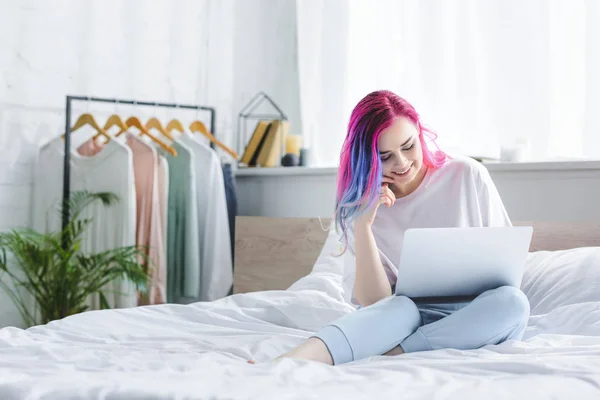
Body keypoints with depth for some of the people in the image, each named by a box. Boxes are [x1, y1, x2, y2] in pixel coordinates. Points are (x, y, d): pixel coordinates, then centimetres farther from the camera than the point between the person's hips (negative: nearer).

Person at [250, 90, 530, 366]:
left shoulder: (468, 176, -2)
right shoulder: (363, 207, -1)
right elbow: (376, 304, -9)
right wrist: (363, 225, -19)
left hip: (475, 318, 1)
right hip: (410, 319, 0)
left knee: (512, 302, -32)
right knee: (399, 308, -34)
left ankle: (389, 355, -34)